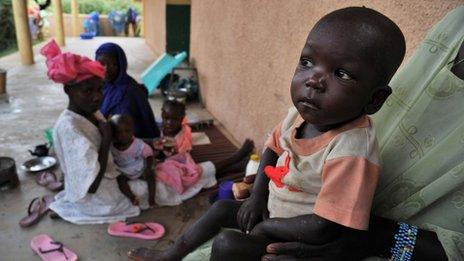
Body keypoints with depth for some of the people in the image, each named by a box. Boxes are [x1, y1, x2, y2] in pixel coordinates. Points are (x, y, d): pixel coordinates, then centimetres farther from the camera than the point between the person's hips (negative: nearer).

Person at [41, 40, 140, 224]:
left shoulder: (93, 115, 0)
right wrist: (106, 139, -21)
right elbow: (91, 185, -27)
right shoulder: (69, 127, -24)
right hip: (97, 201, -7)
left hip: (108, 180, 7)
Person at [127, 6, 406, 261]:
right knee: (221, 209, 16)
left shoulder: (352, 152, -36)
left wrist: (265, 226, -18)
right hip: (271, 210, 7)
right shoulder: (301, 112, -14)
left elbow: (322, 230, -32)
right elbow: (273, 150, 5)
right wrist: (257, 197, -1)